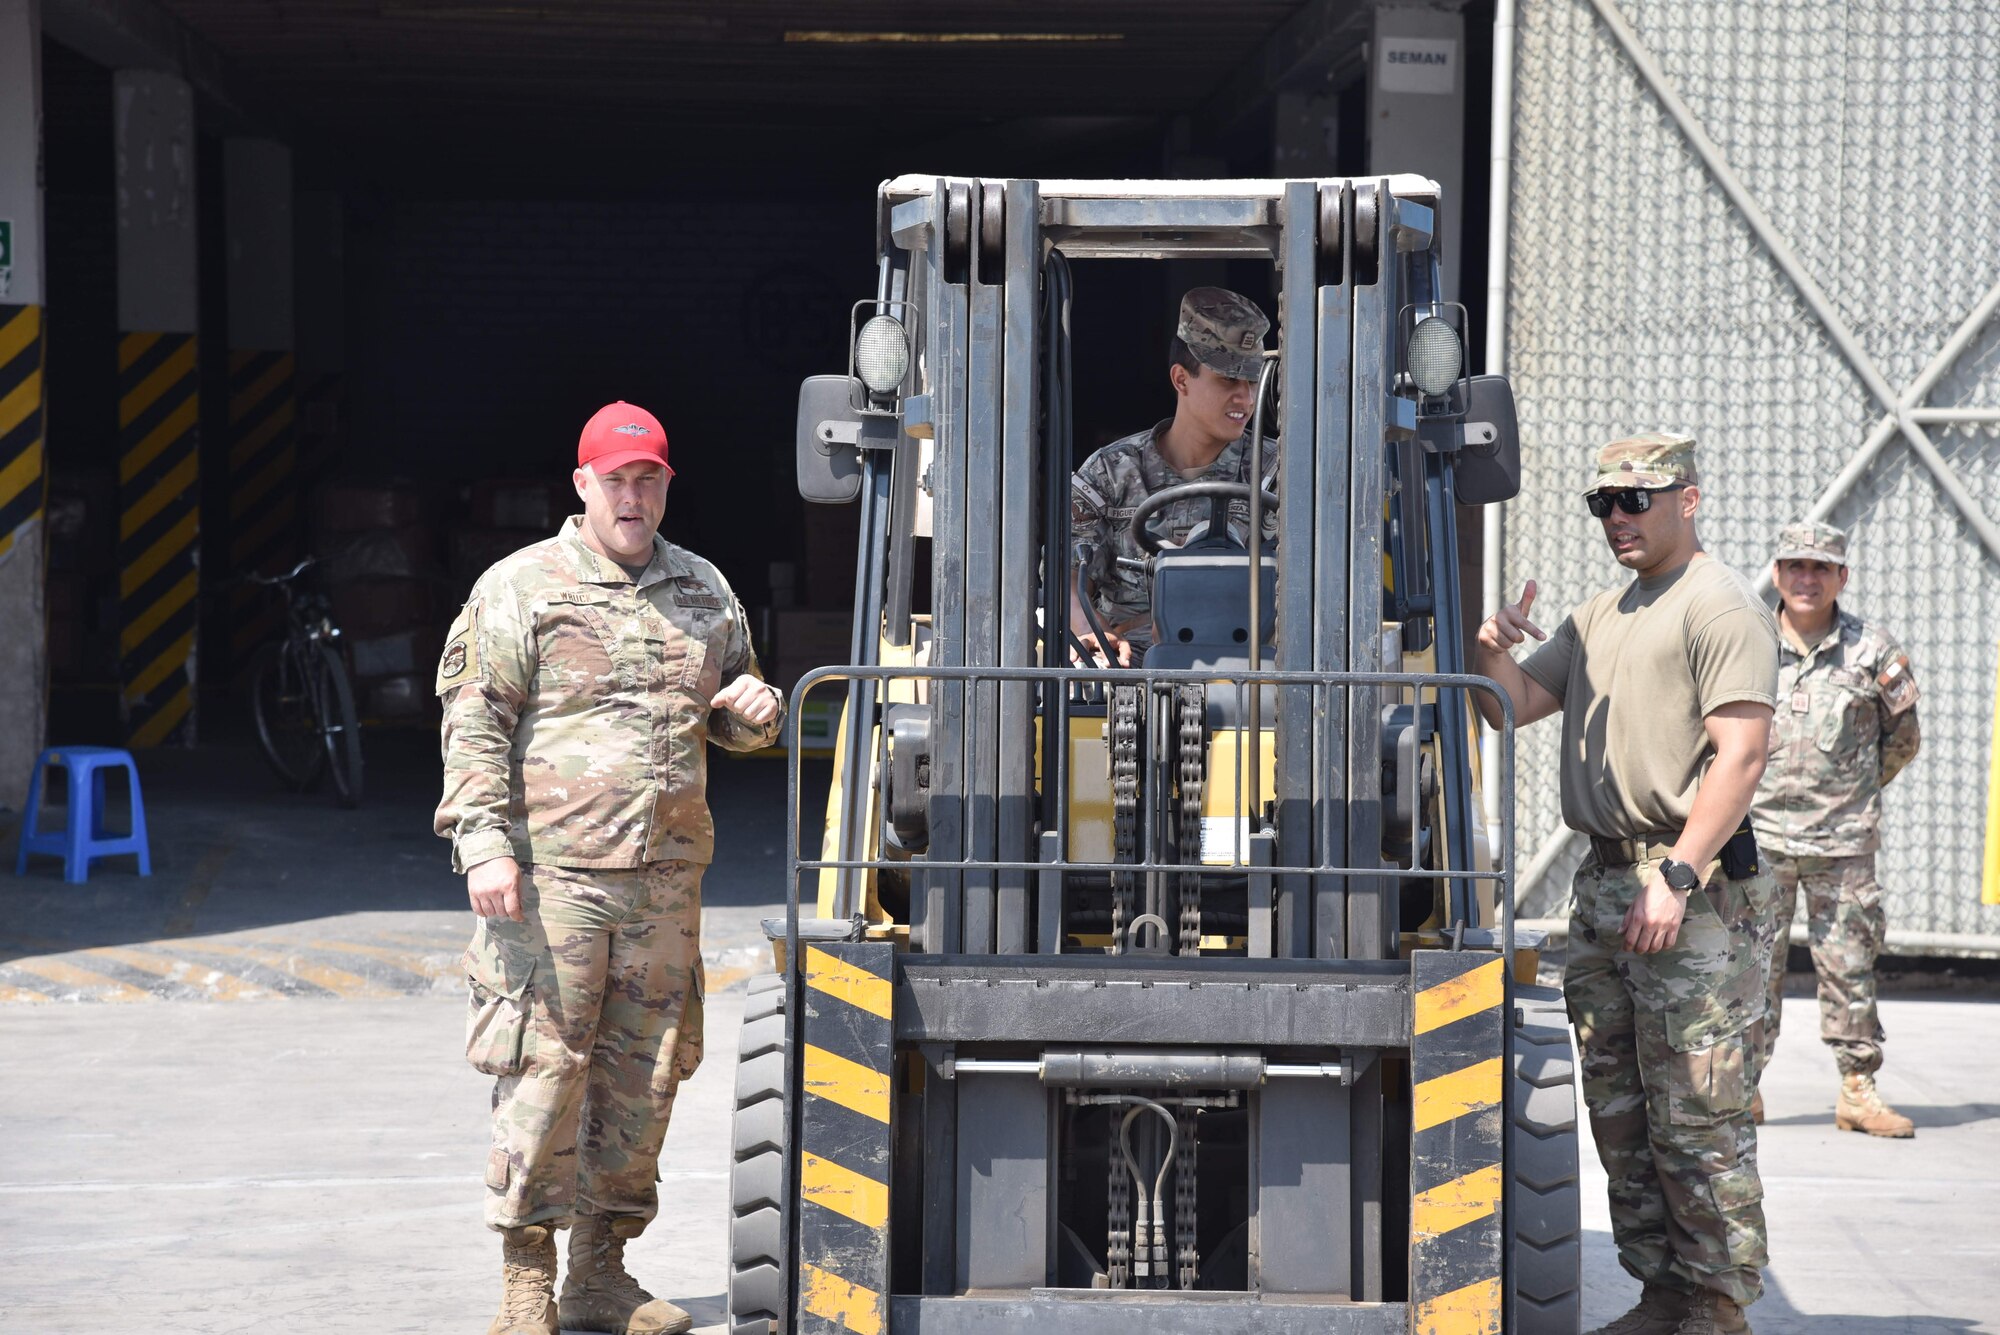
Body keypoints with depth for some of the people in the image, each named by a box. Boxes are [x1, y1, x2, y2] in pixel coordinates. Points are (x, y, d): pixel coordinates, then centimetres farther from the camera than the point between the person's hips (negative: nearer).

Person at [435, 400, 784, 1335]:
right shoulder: (520, 589, 1)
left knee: (644, 1073, 7)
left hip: (666, 875, 5)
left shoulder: (704, 591, 16)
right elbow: (474, 723, -4)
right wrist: (483, 844, -14)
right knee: (545, 1067, -7)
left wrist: (753, 709, 3)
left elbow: (734, 710, 28)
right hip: (551, 871, -5)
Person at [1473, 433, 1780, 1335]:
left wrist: (1677, 876, -22)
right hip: (1604, 885, 9)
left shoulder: (1722, 607, -7)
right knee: (1619, 1111, 10)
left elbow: (1741, 754, -16)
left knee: (1696, 1113, -8)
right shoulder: (1599, 617, 21)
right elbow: (1515, 708, 23)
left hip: (1696, 892, -9)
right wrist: (1494, 652, 0)